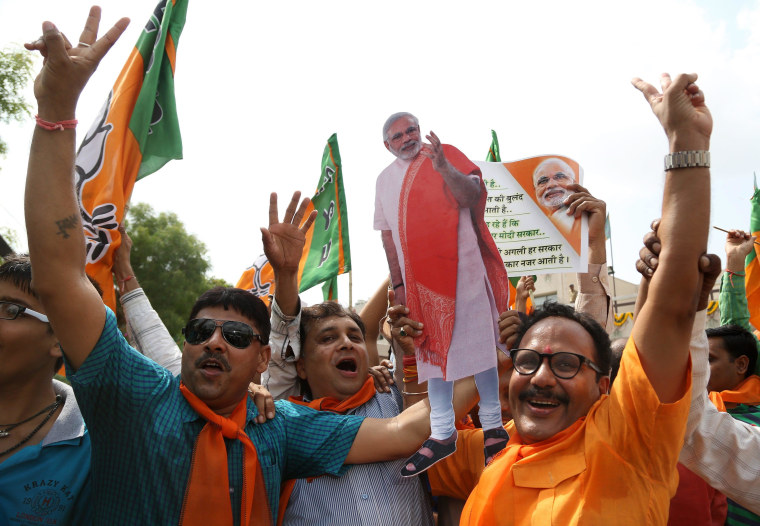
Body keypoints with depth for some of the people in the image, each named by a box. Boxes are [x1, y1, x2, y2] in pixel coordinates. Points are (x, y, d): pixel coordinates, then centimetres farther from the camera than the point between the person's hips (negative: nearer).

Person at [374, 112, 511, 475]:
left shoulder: (447, 157, 2)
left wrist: (444, 168, -26)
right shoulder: (385, 180, 15)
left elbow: (473, 196, -11)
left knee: (477, 344, -1)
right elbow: (388, 236, 16)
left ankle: (493, 425, 12)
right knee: (432, 349, 8)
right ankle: (442, 434, 16)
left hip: (462, 268, -4)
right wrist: (397, 283, 12)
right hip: (420, 280, 5)